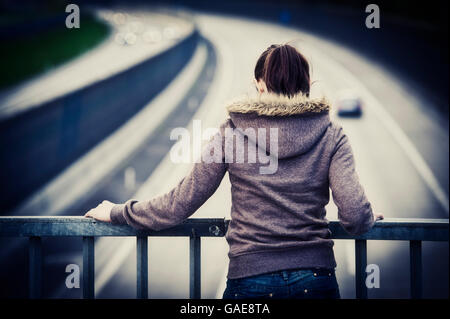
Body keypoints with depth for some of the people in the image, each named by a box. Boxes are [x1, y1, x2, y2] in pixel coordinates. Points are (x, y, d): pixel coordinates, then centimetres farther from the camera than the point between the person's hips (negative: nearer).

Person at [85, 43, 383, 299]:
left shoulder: (232, 132, -1)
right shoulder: (332, 135, -1)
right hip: (316, 279, 1)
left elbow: (180, 204, -1)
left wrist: (117, 212, 13)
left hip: (250, 277, 0)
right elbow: (355, 216, -9)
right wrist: (369, 217, 15)